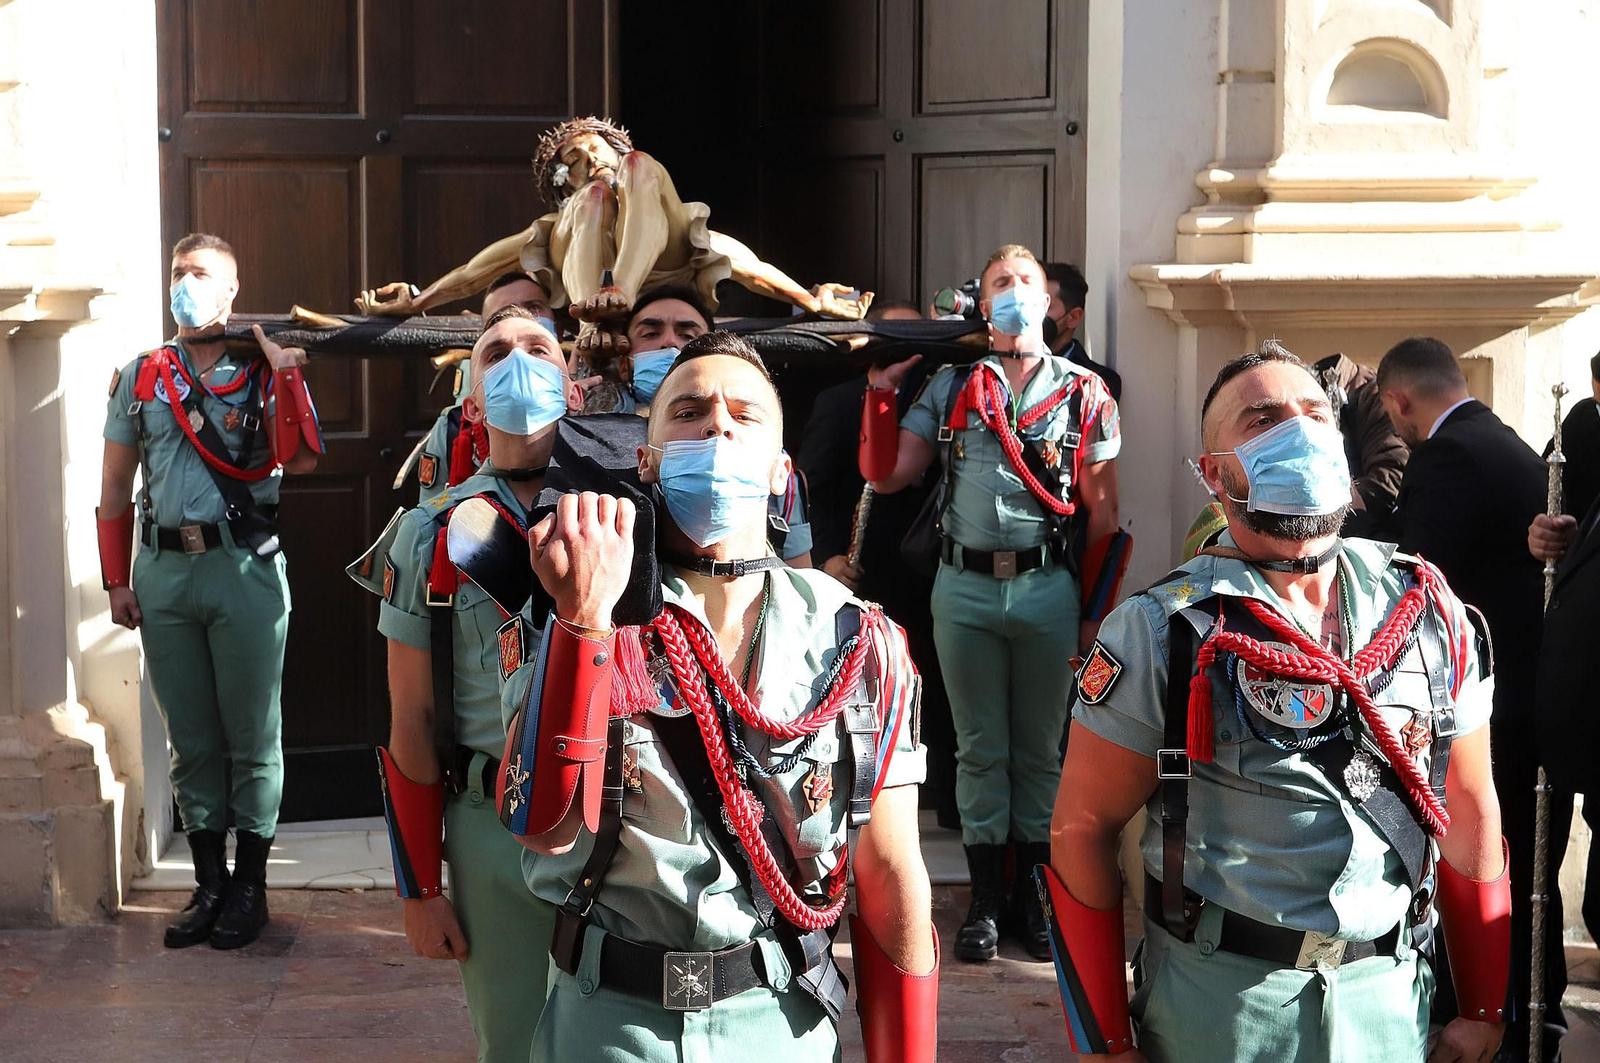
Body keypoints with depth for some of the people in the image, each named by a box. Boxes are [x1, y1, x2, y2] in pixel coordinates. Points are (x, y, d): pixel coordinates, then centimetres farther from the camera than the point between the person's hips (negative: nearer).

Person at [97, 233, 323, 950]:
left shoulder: (263, 372, 3)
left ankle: (249, 886, 11)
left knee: (252, 735, 1)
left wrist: (286, 372, -18)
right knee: (190, 739, 9)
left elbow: (301, 460, -12)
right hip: (163, 571, 3)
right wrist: (116, 580, 8)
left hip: (244, 567, -3)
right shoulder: (142, 377, 11)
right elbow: (115, 485, 13)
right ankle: (209, 884, 18)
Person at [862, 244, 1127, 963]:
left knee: (1040, 748, 8)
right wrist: (884, 389, -2)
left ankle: (1035, 896, 16)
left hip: (1048, 587, -1)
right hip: (965, 587, 1)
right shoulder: (950, 387, 8)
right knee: (979, 748, 7)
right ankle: (986, 899, 13)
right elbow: (885, 474, 4)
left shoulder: (1083, 393, 4)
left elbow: (1102, 512, 4)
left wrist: (1093, 610, 0)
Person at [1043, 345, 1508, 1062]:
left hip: (1392, 999, 3)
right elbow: (1083, 829, -7)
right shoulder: (1158, 633, -9)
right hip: (1217, 1001, -3)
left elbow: (1469, 815, 8)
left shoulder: (1428, 613, 2)